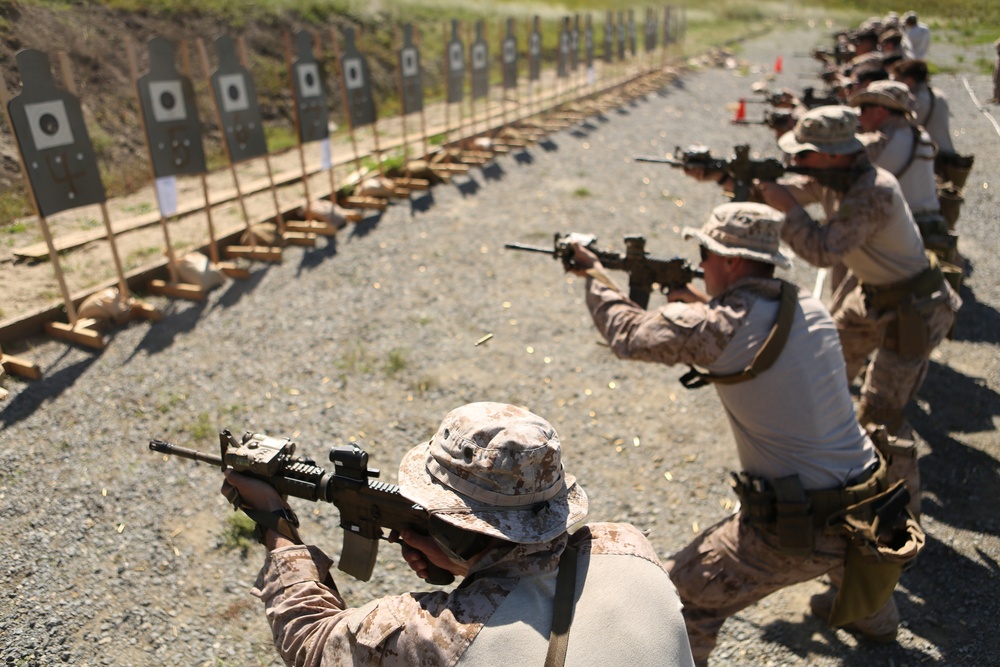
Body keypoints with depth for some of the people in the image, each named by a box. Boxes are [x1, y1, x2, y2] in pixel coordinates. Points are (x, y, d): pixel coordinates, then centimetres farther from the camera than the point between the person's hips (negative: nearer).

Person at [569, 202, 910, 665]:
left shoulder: (715, 327, -19)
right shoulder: (811, 309, 1)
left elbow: (627, 334, -7)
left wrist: (593, 274, 9)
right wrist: (706, 302, 11)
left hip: (794, 532, -8)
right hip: (867, 510, 8)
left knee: (681, 604, 6)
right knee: (840, 546, 43)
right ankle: (876, 619, 70)